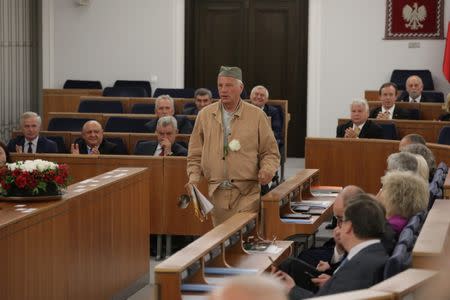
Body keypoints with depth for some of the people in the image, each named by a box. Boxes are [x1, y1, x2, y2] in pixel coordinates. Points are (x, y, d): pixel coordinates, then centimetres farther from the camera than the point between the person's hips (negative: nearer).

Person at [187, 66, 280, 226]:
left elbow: (270, 152, 7)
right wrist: (194, 178, 0)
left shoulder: (257, 116, 2)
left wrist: (267, 169, -12)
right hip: (217, 193, 3)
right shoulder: (205, 115, 8)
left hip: (247, 194, -2)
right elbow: (195, 155, 14)